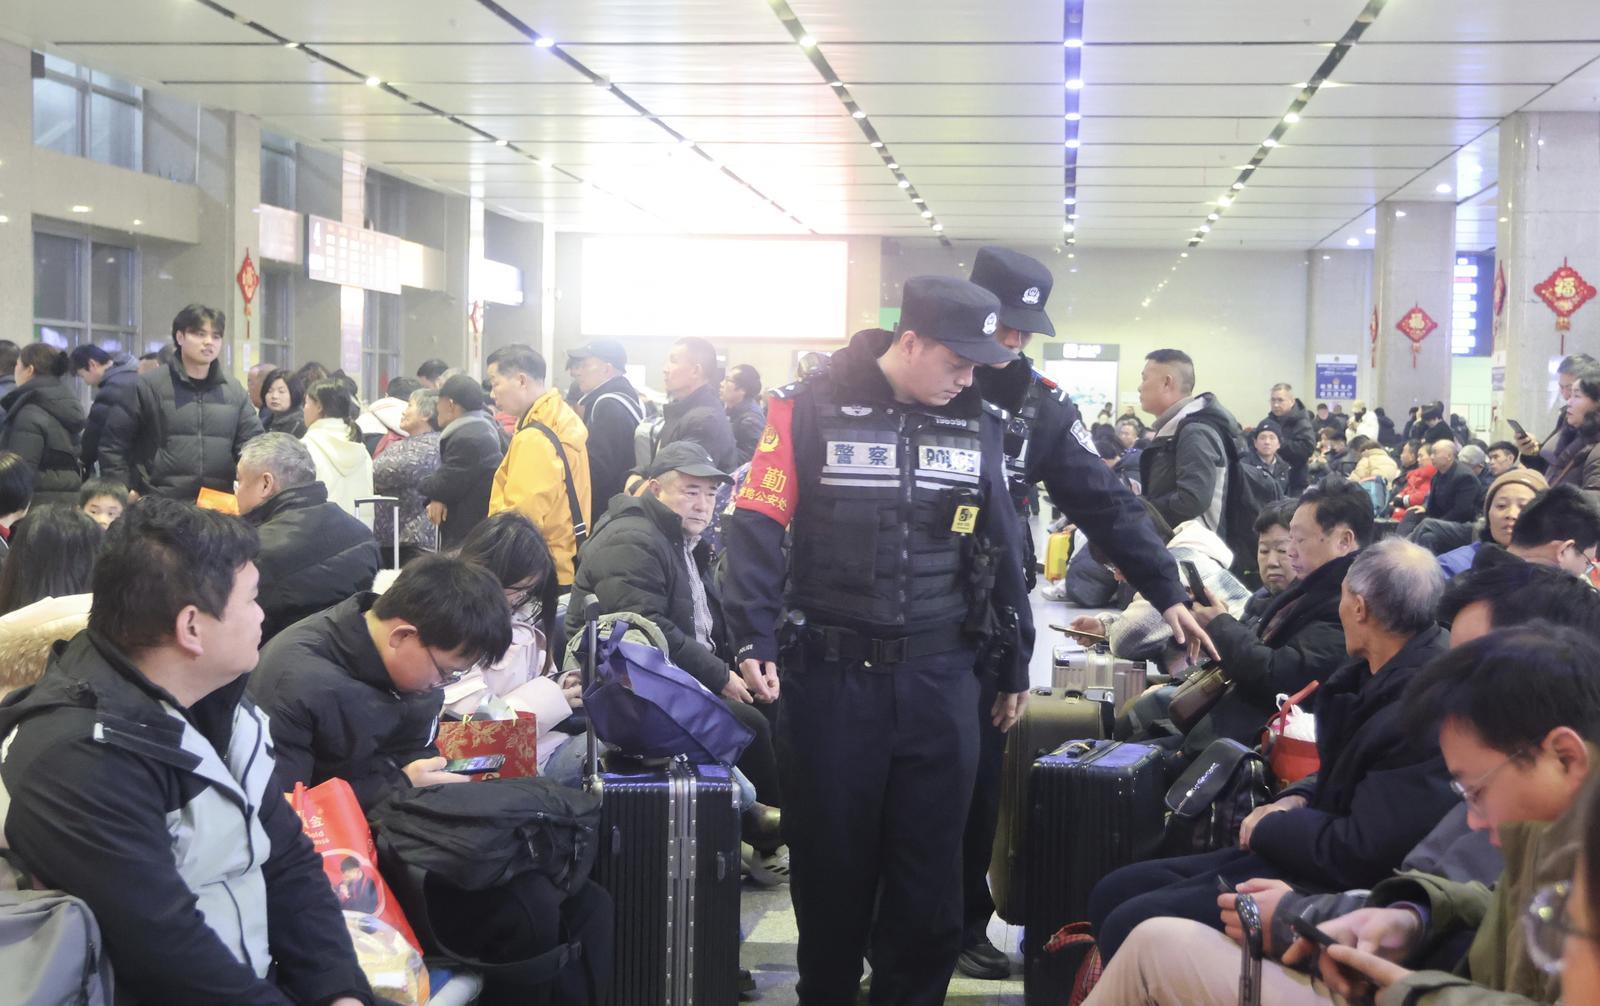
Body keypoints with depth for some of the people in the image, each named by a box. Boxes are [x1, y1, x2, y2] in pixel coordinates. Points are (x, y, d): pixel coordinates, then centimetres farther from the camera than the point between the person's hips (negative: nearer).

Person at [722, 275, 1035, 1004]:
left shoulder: (978, 426, 8)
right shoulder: (812, 409, -6)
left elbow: (1001, 550, 15)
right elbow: (759, 527, -8)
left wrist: (1014, 666, 16)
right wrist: (754, 641, -18)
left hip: (938, 678, 3)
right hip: (828, 673, -3)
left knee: (931, 866, 7)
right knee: (830, 859, 10)